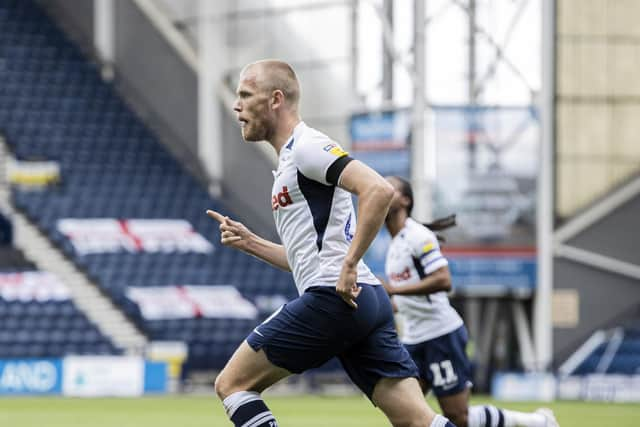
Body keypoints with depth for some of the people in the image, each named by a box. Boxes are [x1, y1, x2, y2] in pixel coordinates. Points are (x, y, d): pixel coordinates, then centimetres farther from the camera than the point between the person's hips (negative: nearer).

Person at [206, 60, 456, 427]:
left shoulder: (306, 147, -5)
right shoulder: (291, 159, 26)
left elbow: (379, 190, -20)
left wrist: (348, 266, -20)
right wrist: (249, 242, 22)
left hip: (334, 299, -9)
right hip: (369, 301, 9)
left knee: (232, 384, 1)